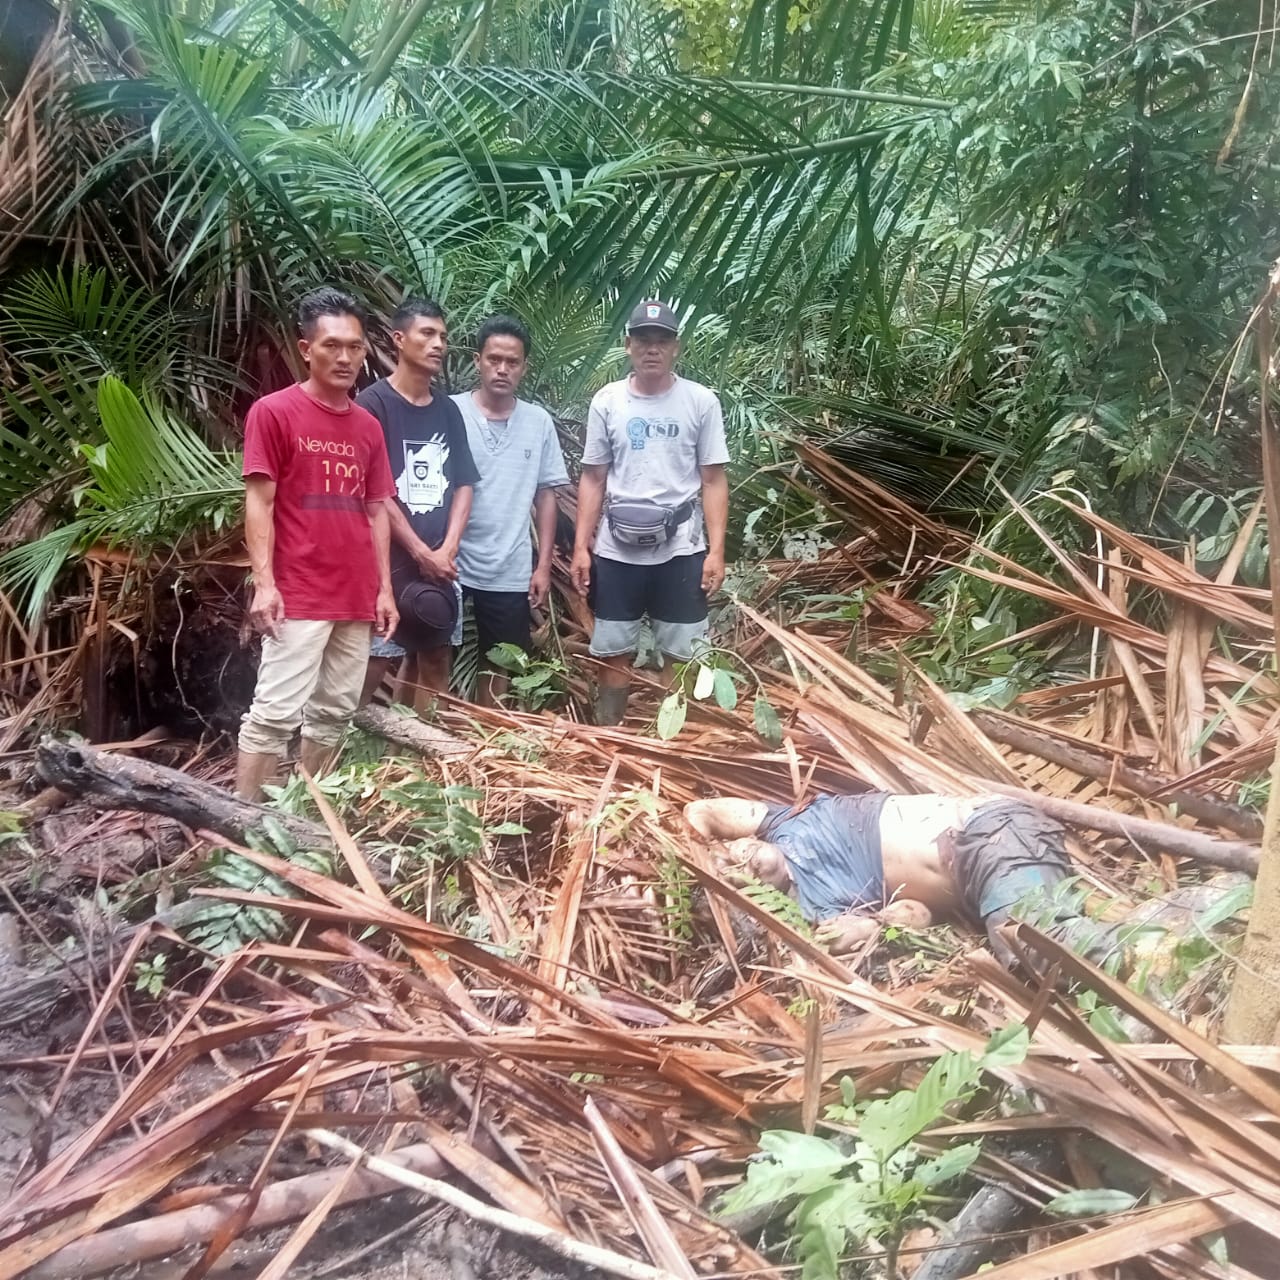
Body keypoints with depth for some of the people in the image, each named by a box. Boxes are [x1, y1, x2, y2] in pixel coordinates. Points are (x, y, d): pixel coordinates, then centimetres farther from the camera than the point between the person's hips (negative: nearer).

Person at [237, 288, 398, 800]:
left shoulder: (368, 426, 12)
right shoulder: (272, 411, -4)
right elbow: (258, 502, -7)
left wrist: (384, 588, 10)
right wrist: (264, 583, -15)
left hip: (357, 599, 6)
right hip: (298, 598, -6)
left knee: (334, 712, 10)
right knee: (275, 713, -7)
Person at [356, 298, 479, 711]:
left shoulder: (448, 410, 12)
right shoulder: (373, 403, -6)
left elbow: (463, 485, 10)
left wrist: (446, 551, -4)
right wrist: (421, 553, -12)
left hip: (441, 563, 6)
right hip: (389, 561, -6)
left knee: (435, 659, 10)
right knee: (373, 662, -6)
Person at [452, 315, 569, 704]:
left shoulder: (539, 422, 3)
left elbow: (545, 496, 7)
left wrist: (543, 566, 4)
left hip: (510, 573, 3)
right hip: (452, 566, -3)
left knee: (500, 664, 14)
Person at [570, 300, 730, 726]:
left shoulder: (701, 402, -1)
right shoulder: (607, 401, 3)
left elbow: (713, 481, 0)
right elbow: (592, 479, 7)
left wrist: (716, 550, -7)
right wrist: (581, 546, 1)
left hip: (681, 550, -1)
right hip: (616, 550, 2)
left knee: (684, 657, 5)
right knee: (612, 653, 10)